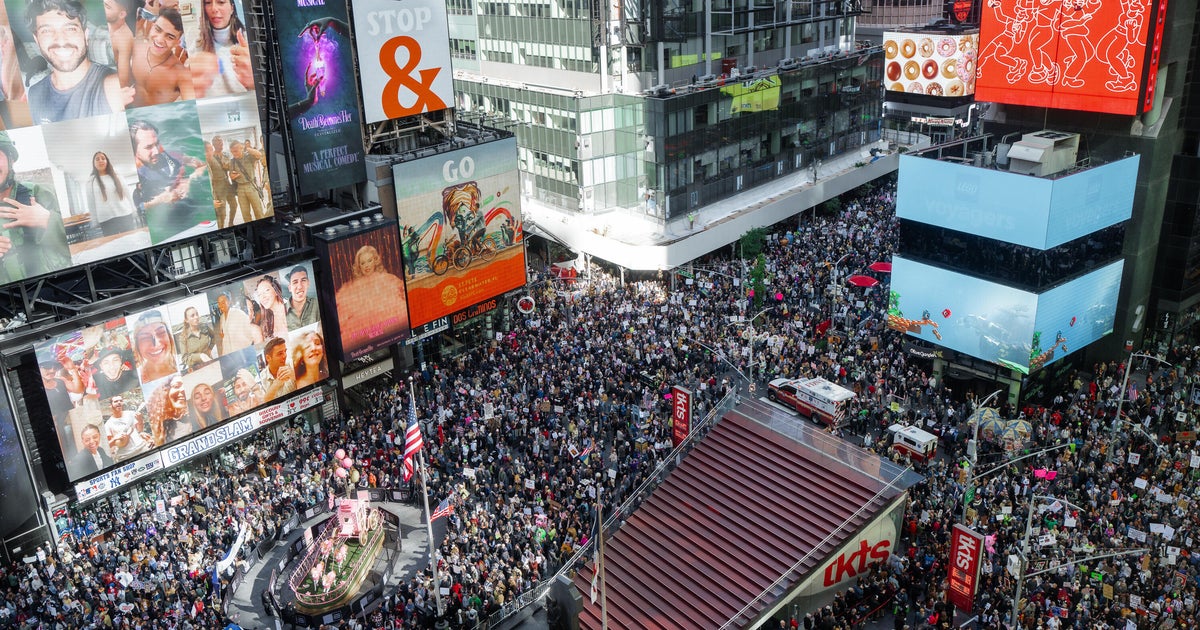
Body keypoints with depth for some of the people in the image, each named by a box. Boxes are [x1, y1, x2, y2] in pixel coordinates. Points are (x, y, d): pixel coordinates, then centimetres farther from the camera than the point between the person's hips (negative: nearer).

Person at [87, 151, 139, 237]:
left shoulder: (117, 176, 13)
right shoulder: (91, 182, 8)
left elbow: (127, 195, 12)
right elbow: (91, 204, 7)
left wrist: (134, 213, 7)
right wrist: (95, 222, 2)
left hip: (125, 217, 1)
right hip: (107, 221, -1)